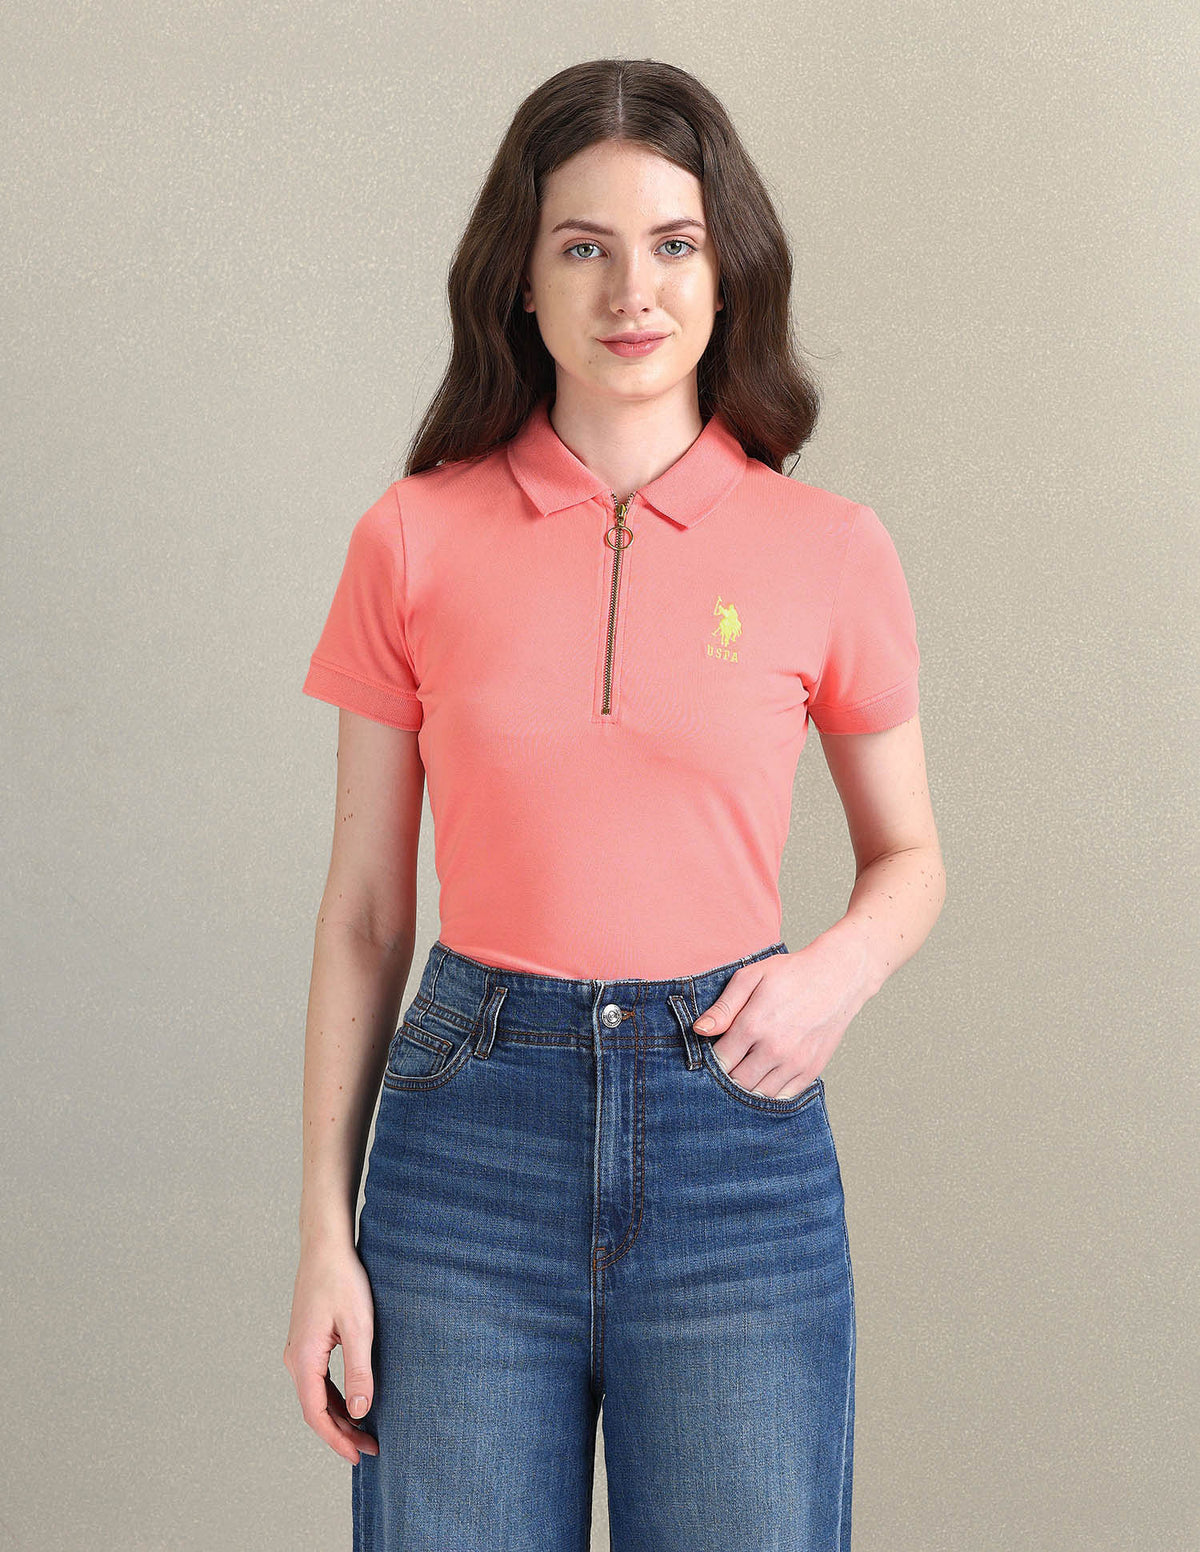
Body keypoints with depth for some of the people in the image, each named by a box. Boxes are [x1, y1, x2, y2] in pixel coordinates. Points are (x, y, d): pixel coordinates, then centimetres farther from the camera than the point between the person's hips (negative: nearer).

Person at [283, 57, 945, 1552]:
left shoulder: (829, 551, -1)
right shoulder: (414, 541, 0)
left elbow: (908, 855, 13)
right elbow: (364, 908, 4)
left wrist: (840, 967, -9)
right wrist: (325, 1229, 1)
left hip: (734, 1128, 0)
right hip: (475, 1125, 0)